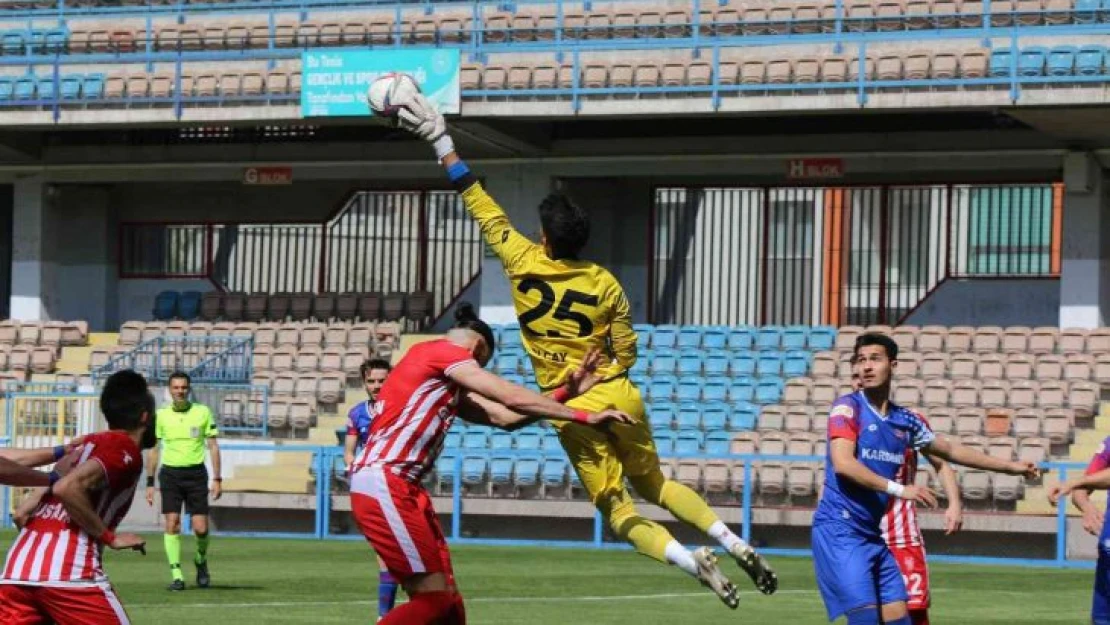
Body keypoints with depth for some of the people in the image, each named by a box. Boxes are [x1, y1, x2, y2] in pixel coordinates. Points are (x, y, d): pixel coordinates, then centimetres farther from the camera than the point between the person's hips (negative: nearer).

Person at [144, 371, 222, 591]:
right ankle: (176, 576, -6)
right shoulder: (161, 415, 4)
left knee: (200, 528, -4)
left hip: (196, 473, 0)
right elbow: (153, 450, 9)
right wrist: (150, 483, 5)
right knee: (172, 523, -11)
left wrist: (217, 479, 0)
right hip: (170, 473, 0)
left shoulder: (203, 412, 2)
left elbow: (213, 446, 6)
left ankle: (201, 560, 27)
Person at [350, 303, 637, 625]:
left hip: (402, 487, 10)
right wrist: (585, 417, -6)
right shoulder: (442, 351, -3)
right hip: (382, 485, -10)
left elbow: (503, 416, 15)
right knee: (433, 599, -12)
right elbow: (512, 398, -9)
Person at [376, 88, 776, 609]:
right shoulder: (605, 284, -1)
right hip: (619, 396, 3)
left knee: (617, 509, 1)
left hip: (573, 411, -3)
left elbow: (484, 210, 2)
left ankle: (693, 561, -22)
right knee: (653, 482, 22)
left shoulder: (523, 264, -6)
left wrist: (442, 144, 9)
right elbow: (625, 350, 3)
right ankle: (736, 544, 8)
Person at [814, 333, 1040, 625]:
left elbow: (950, 450, 26)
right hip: (840, 531, -7)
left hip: (875, 535, 7)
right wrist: (897, 489, -27)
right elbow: (842, 464, -21)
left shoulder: (905, 420, 11)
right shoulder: (847, 407, -8)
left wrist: (1010, 467, 31)